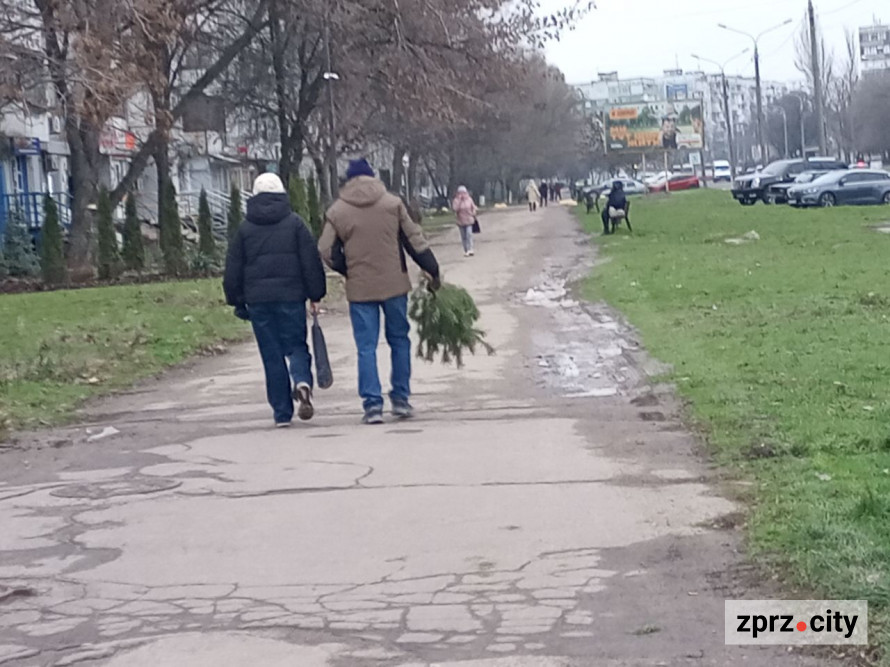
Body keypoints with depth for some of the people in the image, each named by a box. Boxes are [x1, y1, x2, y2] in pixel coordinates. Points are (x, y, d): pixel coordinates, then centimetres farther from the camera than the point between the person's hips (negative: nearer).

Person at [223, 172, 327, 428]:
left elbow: (233, 271, 8)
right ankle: (303, 381, -23)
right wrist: (316, 295, 5)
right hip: (291, 296, -1)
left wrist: (238, 302, 16)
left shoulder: (245, 229, 7)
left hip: (258, 301, 1)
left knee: (271, 355, 5)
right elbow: (311, 261, -1)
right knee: (296, 345, 9)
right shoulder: (294, 223, 2)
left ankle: (282, 413, 5)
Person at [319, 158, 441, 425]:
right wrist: (432, 271, 11)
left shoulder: (336, 211, -1)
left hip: (359, 290, -1)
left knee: (366, 347, 3)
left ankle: (373, 404, -2)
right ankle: (401, 399, 16)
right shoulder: (393, 203, 0)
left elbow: (327, 252, -1)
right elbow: (415, 241, 1)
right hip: (394, 284, 1)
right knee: (399, 340, 14)